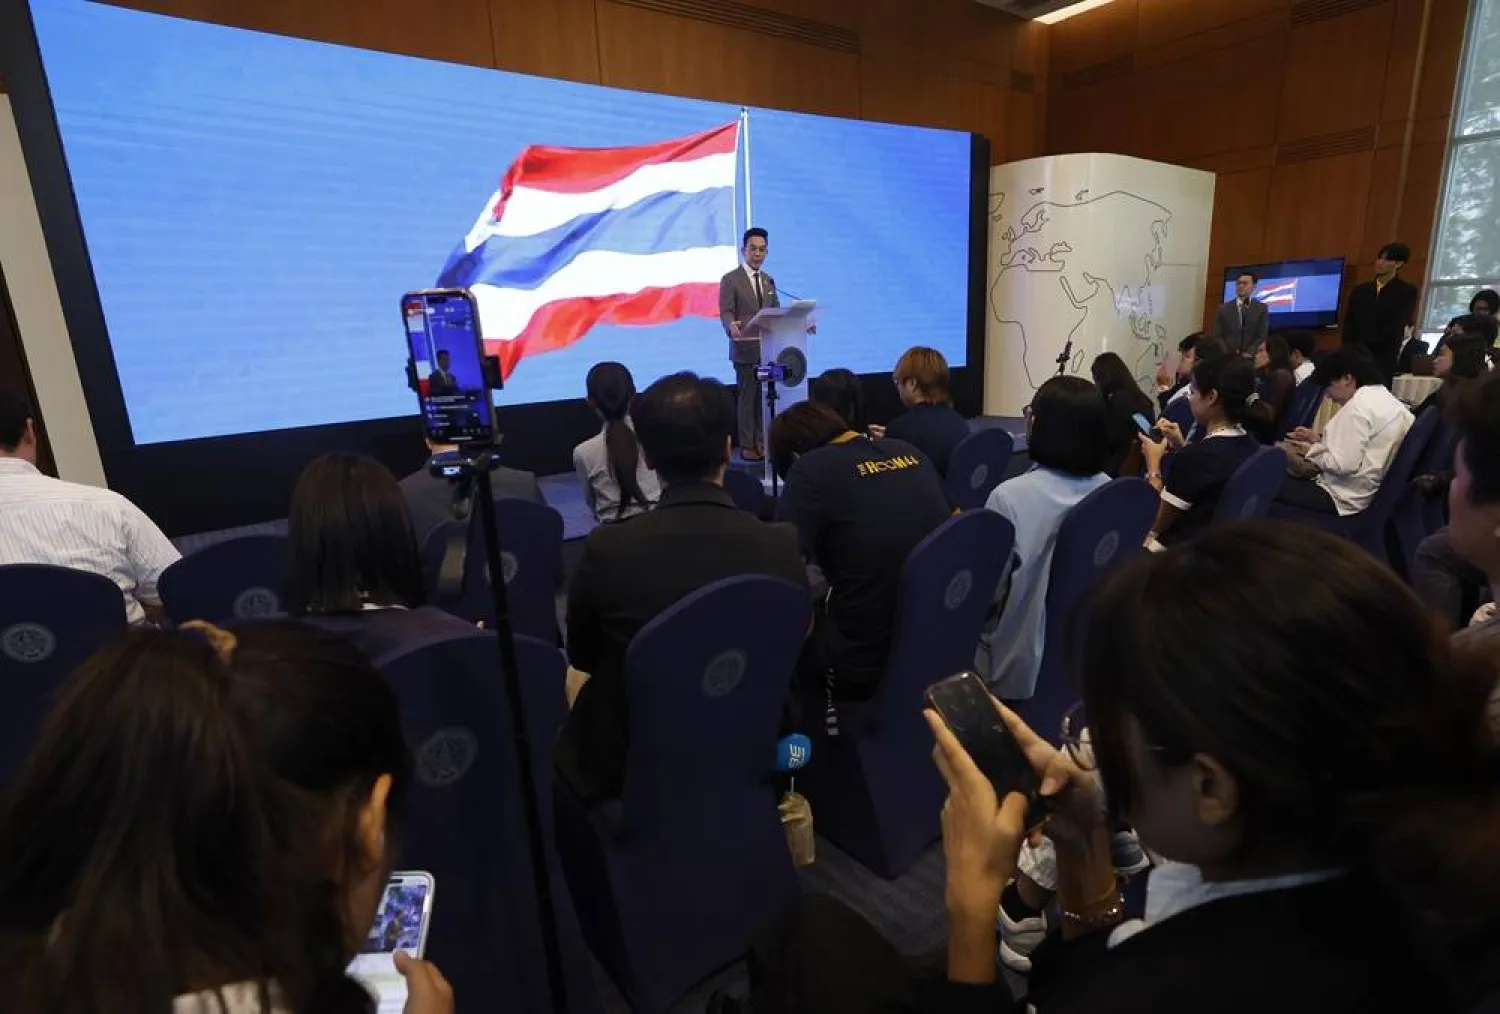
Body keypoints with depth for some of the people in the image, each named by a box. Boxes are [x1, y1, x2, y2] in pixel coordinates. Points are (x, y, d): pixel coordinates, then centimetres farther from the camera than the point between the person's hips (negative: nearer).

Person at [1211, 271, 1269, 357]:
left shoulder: (1261, 308, 8)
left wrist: (1249, 354, -14)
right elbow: (1218, 336, 3)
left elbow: (1262, 336, 1)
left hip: (1251, 357, 0)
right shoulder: (1224, 309, 9)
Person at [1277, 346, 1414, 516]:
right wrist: (1320, 441, 11)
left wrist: (1312, 450, -7)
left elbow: (1344, 464, -23)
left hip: (1344, 496, -10)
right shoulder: (1387, 401, 11)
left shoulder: (1360, 405, -18)